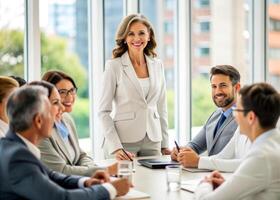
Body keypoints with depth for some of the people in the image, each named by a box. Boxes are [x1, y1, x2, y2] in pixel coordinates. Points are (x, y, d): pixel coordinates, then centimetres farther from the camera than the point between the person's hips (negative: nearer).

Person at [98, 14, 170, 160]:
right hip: (124, 141, -4)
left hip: (152, 141, 4)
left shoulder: (157, 65, 9)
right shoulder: (114, 66, -5)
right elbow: (103, 111, -7)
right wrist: (115, 147, -16)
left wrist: (165, 145, 11)